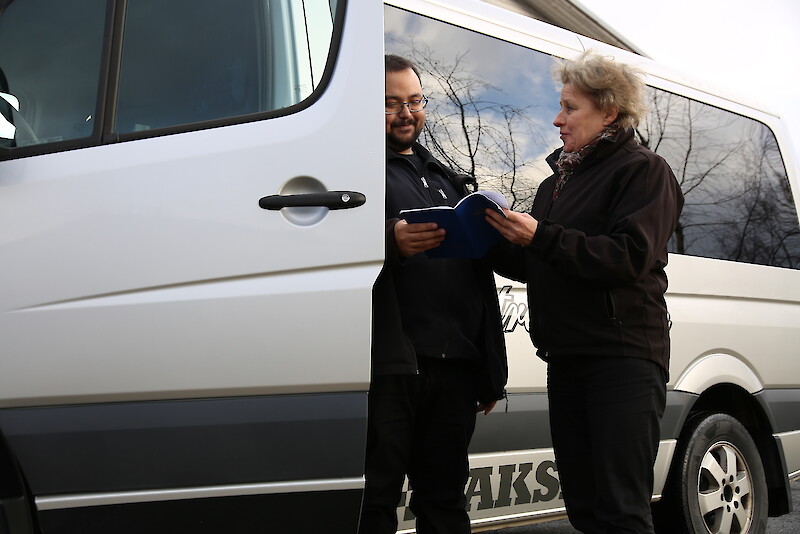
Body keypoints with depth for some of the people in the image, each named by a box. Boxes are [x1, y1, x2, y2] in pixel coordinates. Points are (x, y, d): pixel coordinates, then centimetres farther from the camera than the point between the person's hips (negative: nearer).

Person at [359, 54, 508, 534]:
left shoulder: (447, 180, 26)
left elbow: (481, 279, 25)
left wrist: (492, 373, 20)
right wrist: (390, 242, -29)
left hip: (456, 365, 6)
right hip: (391, 363, -6)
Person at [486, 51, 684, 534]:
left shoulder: (643, 170, 0)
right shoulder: (559, 180, 23)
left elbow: (630, 257, -16)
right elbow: (534, 267, 21)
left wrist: (541, 237, -18)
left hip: (623, 356, -8)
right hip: (566, 357, 8)